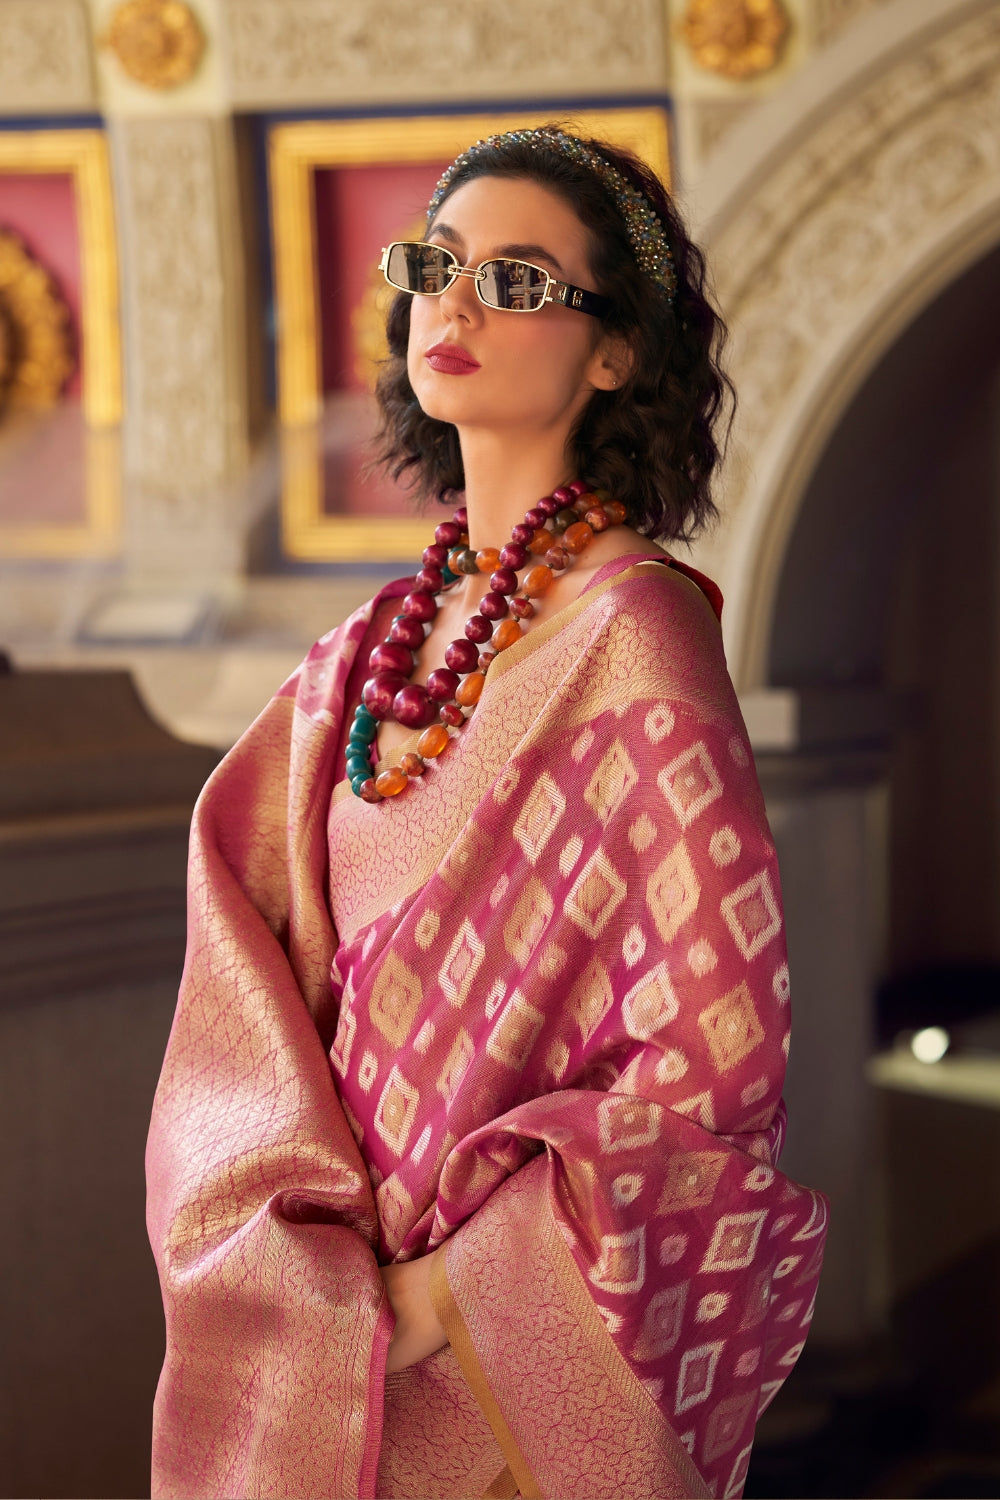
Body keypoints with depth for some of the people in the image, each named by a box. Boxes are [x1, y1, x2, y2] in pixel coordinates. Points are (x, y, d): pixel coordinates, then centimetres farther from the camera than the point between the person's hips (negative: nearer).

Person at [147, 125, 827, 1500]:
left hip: (527, 1348, -5)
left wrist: (451, 1287, -16)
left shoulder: (634, 638, -14)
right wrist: (311, 1265, -12)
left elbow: (716, 1056, -18)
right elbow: (255, 968, 2)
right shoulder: (368, 660, 5)